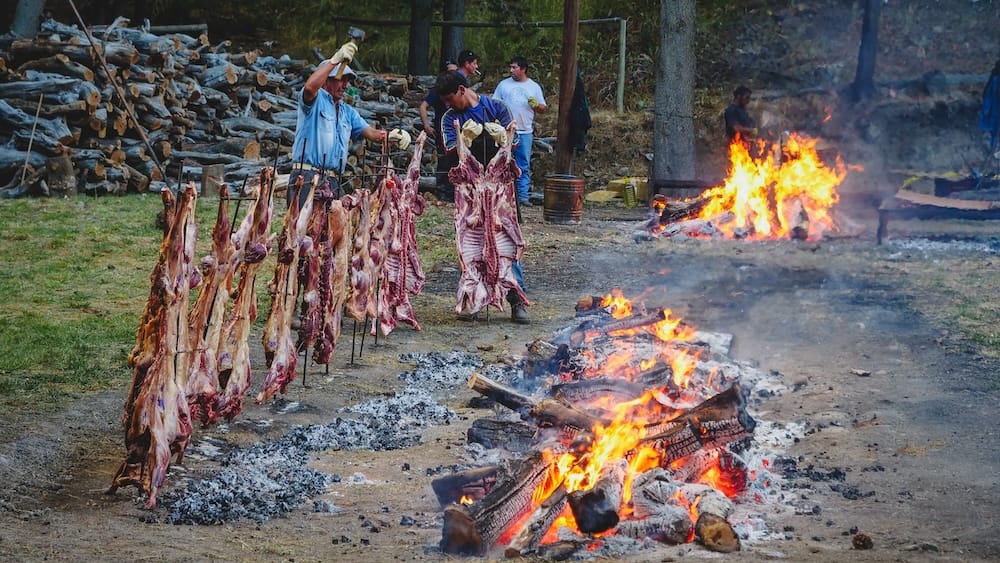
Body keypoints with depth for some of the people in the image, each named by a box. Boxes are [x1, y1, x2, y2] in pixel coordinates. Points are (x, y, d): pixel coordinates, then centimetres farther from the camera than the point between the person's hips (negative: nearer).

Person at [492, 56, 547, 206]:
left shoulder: (534, 87, 10)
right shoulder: (504, 84, 10)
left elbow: (543, 108, 11)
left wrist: (537, 106, -10)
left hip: (525, 132, 1)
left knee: (524, 166, 1)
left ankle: (523, 196, 3)